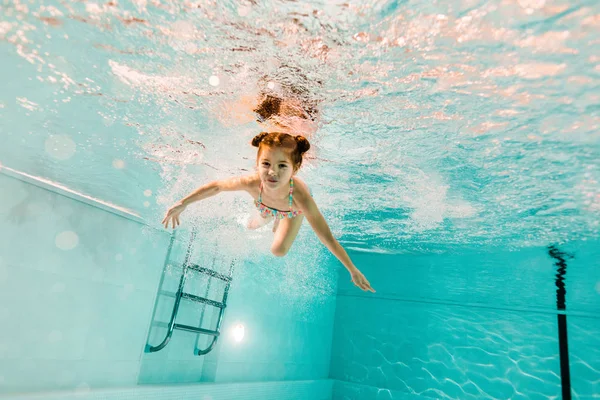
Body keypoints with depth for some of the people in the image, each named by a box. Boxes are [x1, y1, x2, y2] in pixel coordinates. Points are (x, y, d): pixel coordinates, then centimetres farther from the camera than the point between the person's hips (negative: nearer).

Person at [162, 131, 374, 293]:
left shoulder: (300, 196, -51)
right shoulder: (252, 183, -46)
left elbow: (328, 239, -40)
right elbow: (216, 186, -25)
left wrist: (353, 270, -31)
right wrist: (182, 203, -18)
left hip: (293, 210, -2)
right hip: (266, 206, 2)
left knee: (278, 250, 3)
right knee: (254, 225, 28)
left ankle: (278, 224, 36)